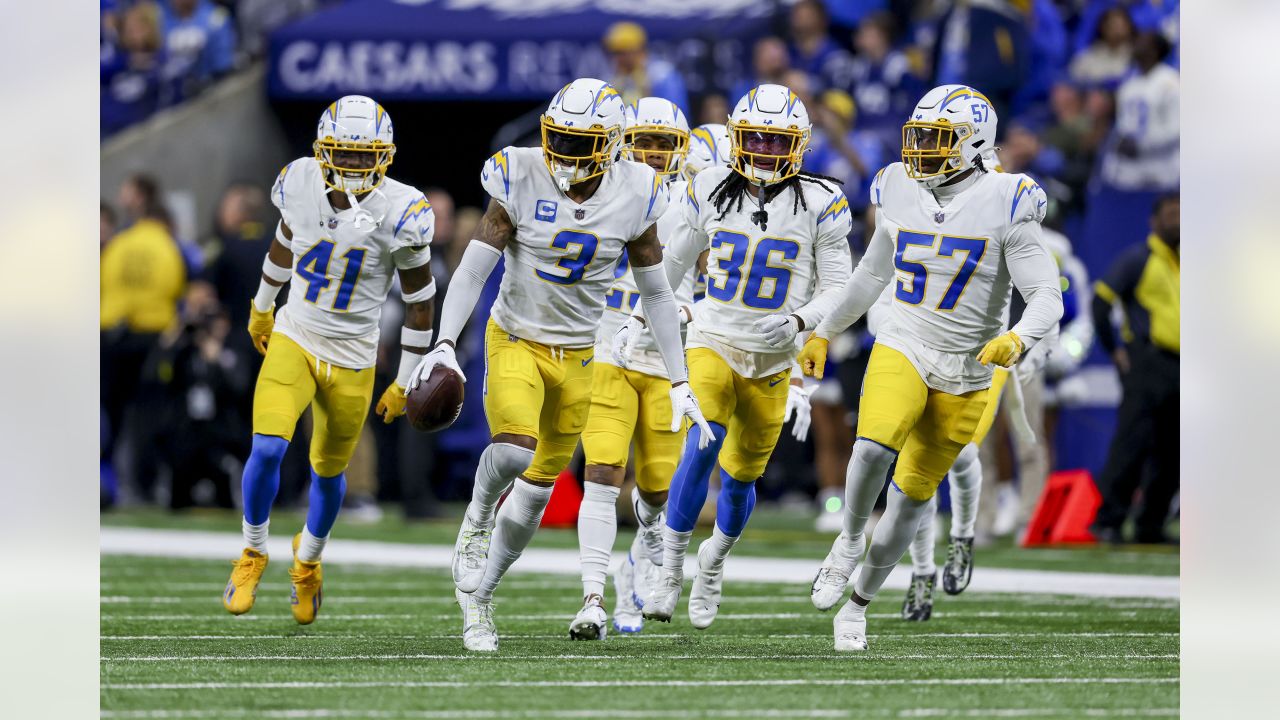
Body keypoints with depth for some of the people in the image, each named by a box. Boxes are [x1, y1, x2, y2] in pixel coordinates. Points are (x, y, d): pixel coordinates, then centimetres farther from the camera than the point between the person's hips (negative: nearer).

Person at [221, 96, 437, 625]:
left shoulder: (399, 214, -18)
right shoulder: (300, 185, -11)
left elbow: (419, 301, -6)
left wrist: (406, 382, -2)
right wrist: (262, 306, 27)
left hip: (352, 358, -1)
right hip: (293, 339, 1)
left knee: (329, 471, 13)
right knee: (267, 448, -18)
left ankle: (308, 561, 42)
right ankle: (253, 555, 6)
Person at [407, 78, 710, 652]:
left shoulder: (632, 195, -8)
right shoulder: (520, 179, -14)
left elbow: (656, 293, 2)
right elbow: (474, 268, -13)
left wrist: (679, 383, 2)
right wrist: (444, 344, -26)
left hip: (578, 355, 3)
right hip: (514, 341, -3)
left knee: (536, 490, 8)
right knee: (513, 449, -30)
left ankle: (476, 596, 27)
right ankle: (476, 522, 2)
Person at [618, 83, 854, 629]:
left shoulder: (819, 204, -7)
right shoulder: (712, 191, -1)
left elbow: (837, 288, -2)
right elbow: (673, 264, 13)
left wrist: (798, 322, -20)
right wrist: (636, 321, 9)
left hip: (773, 359, 0)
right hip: (713, 342, 0)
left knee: (742, 475, 10)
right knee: (702, 446, -24)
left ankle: (715, 561, 40)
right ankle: (670, 571, -16)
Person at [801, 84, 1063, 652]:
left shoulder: (1004, 206, -12)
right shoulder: (899, 195, 1)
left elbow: (1047, 297, -14)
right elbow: (874, 273, 19)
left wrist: (1018, 338, -35)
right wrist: (824, 333, 24)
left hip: (964, 371, -2)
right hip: (902, 349, 2)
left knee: (912, 495, 7)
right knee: (875, 446, -28)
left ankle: (858, 605, 24)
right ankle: (850, 542, -1)